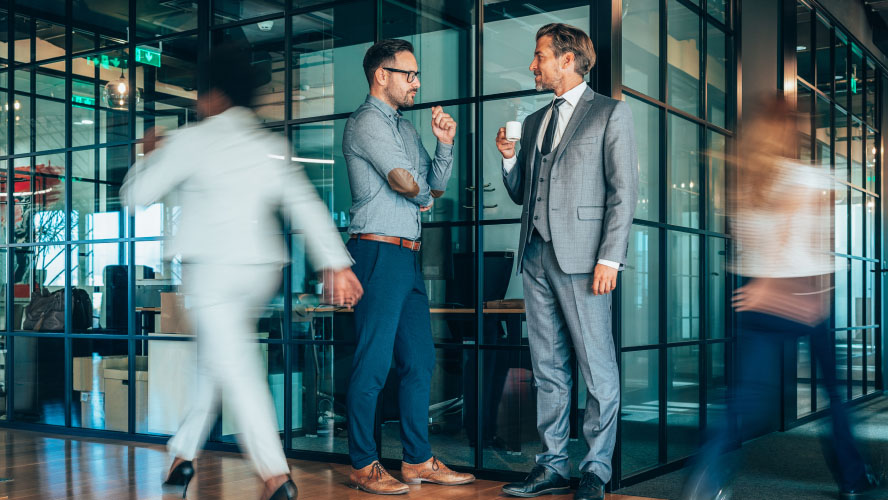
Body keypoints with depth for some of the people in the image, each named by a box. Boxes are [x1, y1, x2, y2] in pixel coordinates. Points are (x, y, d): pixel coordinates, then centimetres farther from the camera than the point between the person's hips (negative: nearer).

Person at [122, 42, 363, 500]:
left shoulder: (191, 141, -5)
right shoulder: (272, 146, 9)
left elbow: (137, 195, 1)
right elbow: (307, 207, 2)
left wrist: (149, 154, 19)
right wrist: (336, 264, 0)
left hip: (214, 269, -6)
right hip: (261, 270, 6)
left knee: (235, 370, -7)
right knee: (213, 361, 20)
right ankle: (184, 454, 29)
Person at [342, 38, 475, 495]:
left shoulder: (405, 128, 21)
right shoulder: (366, 122, -7)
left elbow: (435, 185, 17)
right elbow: (407, 183, -15)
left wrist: (444, 143, 2)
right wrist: (424, 196, 6)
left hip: (408, 255, 9)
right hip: (379, 251, -9)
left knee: (419, 359, 10)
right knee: (373, 362, -5)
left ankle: (418, 460, 18)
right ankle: (363, 466, 3)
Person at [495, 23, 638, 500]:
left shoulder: (610, 113, 2)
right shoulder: (534, 121, 20)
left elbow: (623, 189, -6)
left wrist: (610, 257, -14)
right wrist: (509, 158, 4)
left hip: (581, 257, -6)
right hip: (536, 254, 6)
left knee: (597, 368, -3)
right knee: (547, 367, 9)